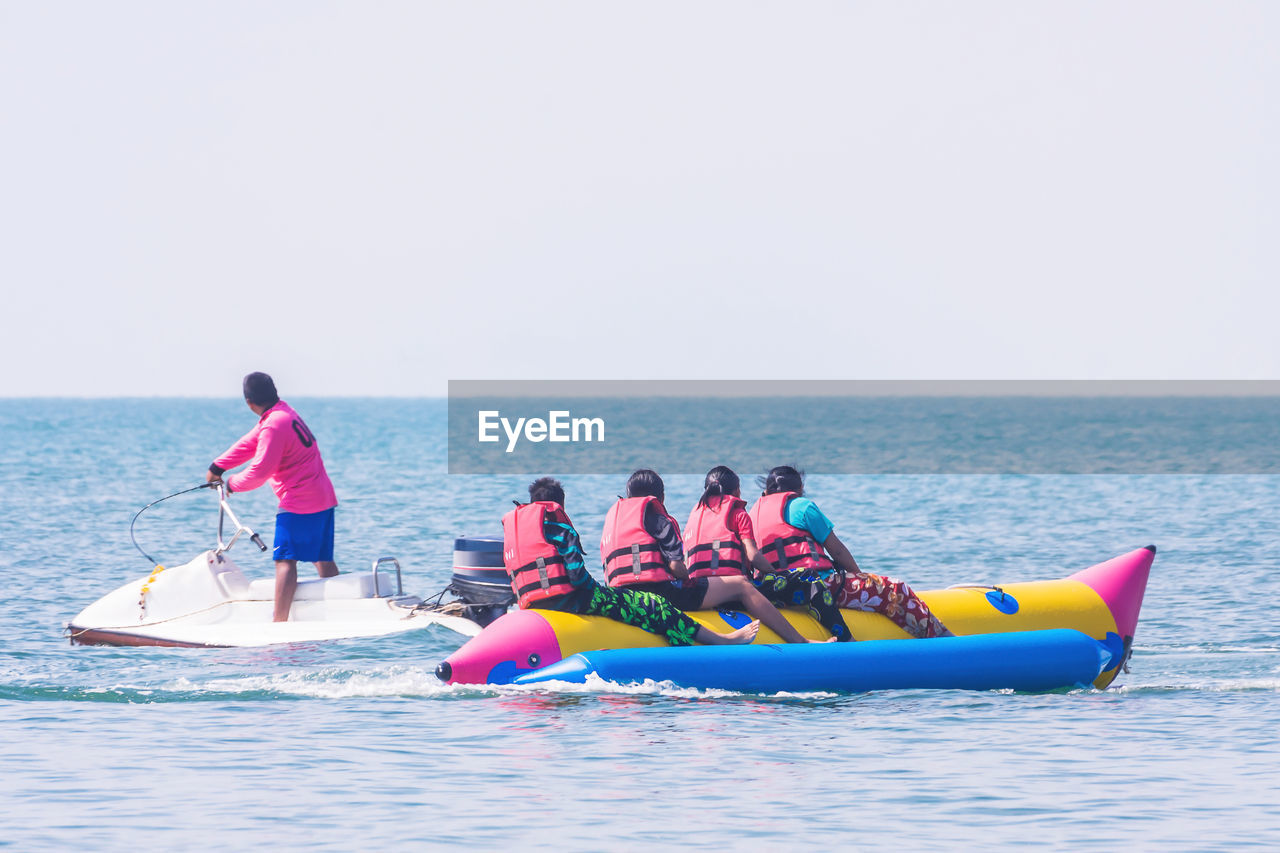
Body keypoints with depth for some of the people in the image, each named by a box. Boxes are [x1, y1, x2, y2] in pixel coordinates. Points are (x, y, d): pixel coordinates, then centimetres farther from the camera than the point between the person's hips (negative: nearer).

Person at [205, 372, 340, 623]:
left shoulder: (274, 426, -19)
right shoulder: (284, 411, 12)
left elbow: (259, 471, -18)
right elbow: (249, 444, 20)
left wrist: (231, 483, 0)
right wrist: (217, 468, 22)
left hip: (299, 503, -10)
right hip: (324, 498, 10)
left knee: (285, 559, -10)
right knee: (323, 559, 13)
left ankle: (280, 621, -15)